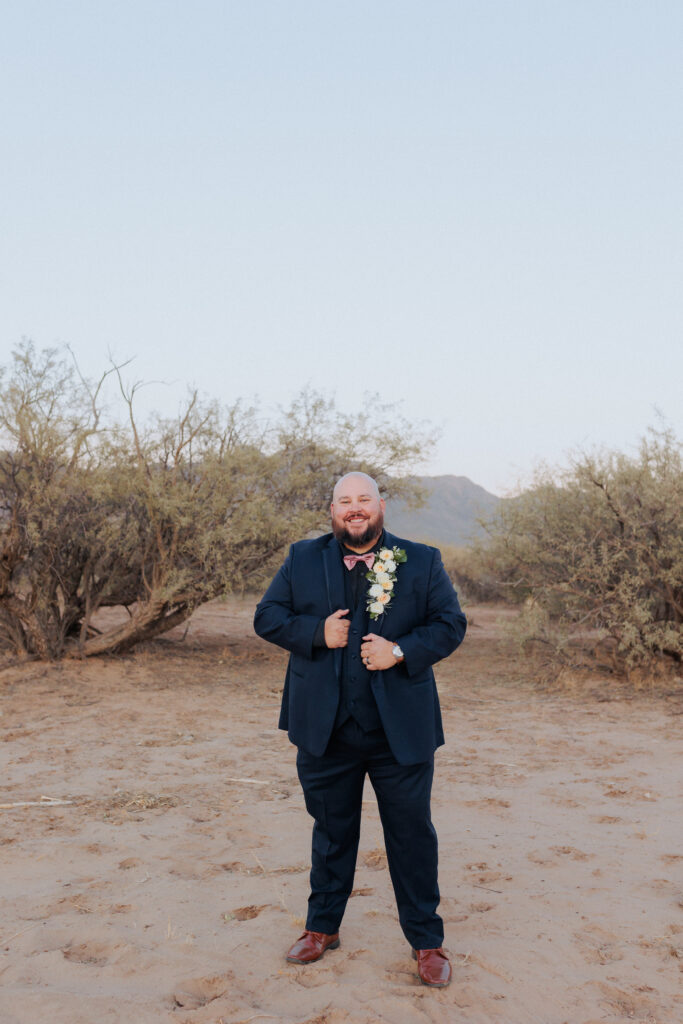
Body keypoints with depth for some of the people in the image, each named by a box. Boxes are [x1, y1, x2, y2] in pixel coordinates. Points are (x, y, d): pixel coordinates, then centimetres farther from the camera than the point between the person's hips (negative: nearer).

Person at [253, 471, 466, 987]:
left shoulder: (423, 561, 1)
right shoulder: (302, 559, 4)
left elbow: (451, 624, -1)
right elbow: (267, 616, 3)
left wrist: (402, 651, -16)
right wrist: (318, 632, -13)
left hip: (401, 728, -1)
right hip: (326, 729, 1)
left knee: (412, 834, 9)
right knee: (331, 830, 18)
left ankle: (427, 941, 27)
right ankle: (323, 926, 37)